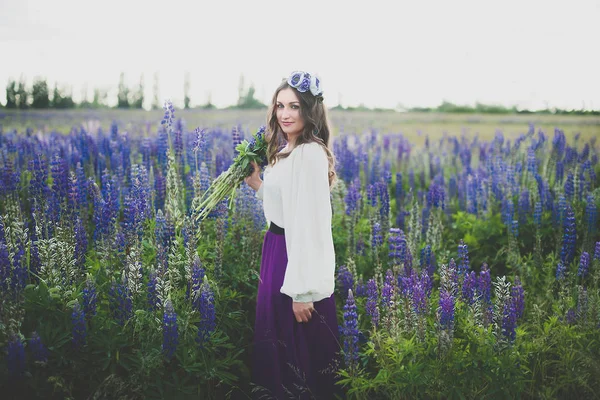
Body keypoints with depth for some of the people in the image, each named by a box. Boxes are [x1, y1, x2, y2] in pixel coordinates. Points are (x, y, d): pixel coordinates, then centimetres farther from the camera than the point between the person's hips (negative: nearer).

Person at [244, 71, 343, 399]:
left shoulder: (310, 154, -21)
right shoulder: (286, 150, 10)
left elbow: (311, 225, -24)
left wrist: (303, 290, -24)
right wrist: (256, 183, 7)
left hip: (298, 259, -10)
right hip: (278, 251, 10)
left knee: (299, 350, 5)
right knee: (277, 342, 21)